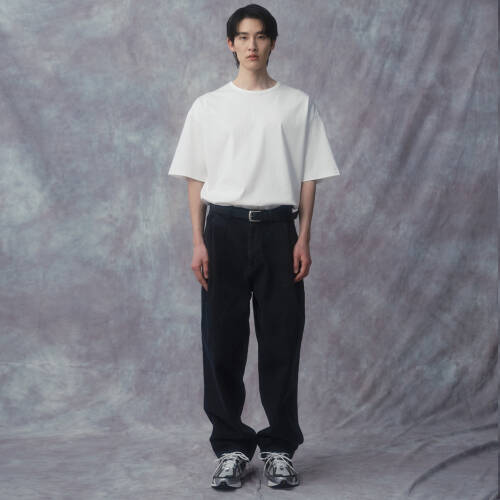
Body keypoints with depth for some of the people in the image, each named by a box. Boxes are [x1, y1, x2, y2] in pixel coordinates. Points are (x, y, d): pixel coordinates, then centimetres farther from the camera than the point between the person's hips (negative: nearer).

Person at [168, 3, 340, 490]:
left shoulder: (298, 104, 6)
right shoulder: (208, 106, 6)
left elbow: (309, 177, 7)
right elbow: (196, 178, 7)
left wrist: (304, 238, -1)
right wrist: (198, 242, -1)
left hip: (278, 228, 0)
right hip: (225, 229, 0)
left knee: (281, 341, 1)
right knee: (222, 341, 1)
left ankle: (279, 448, 12)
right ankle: (231, 448, 12)